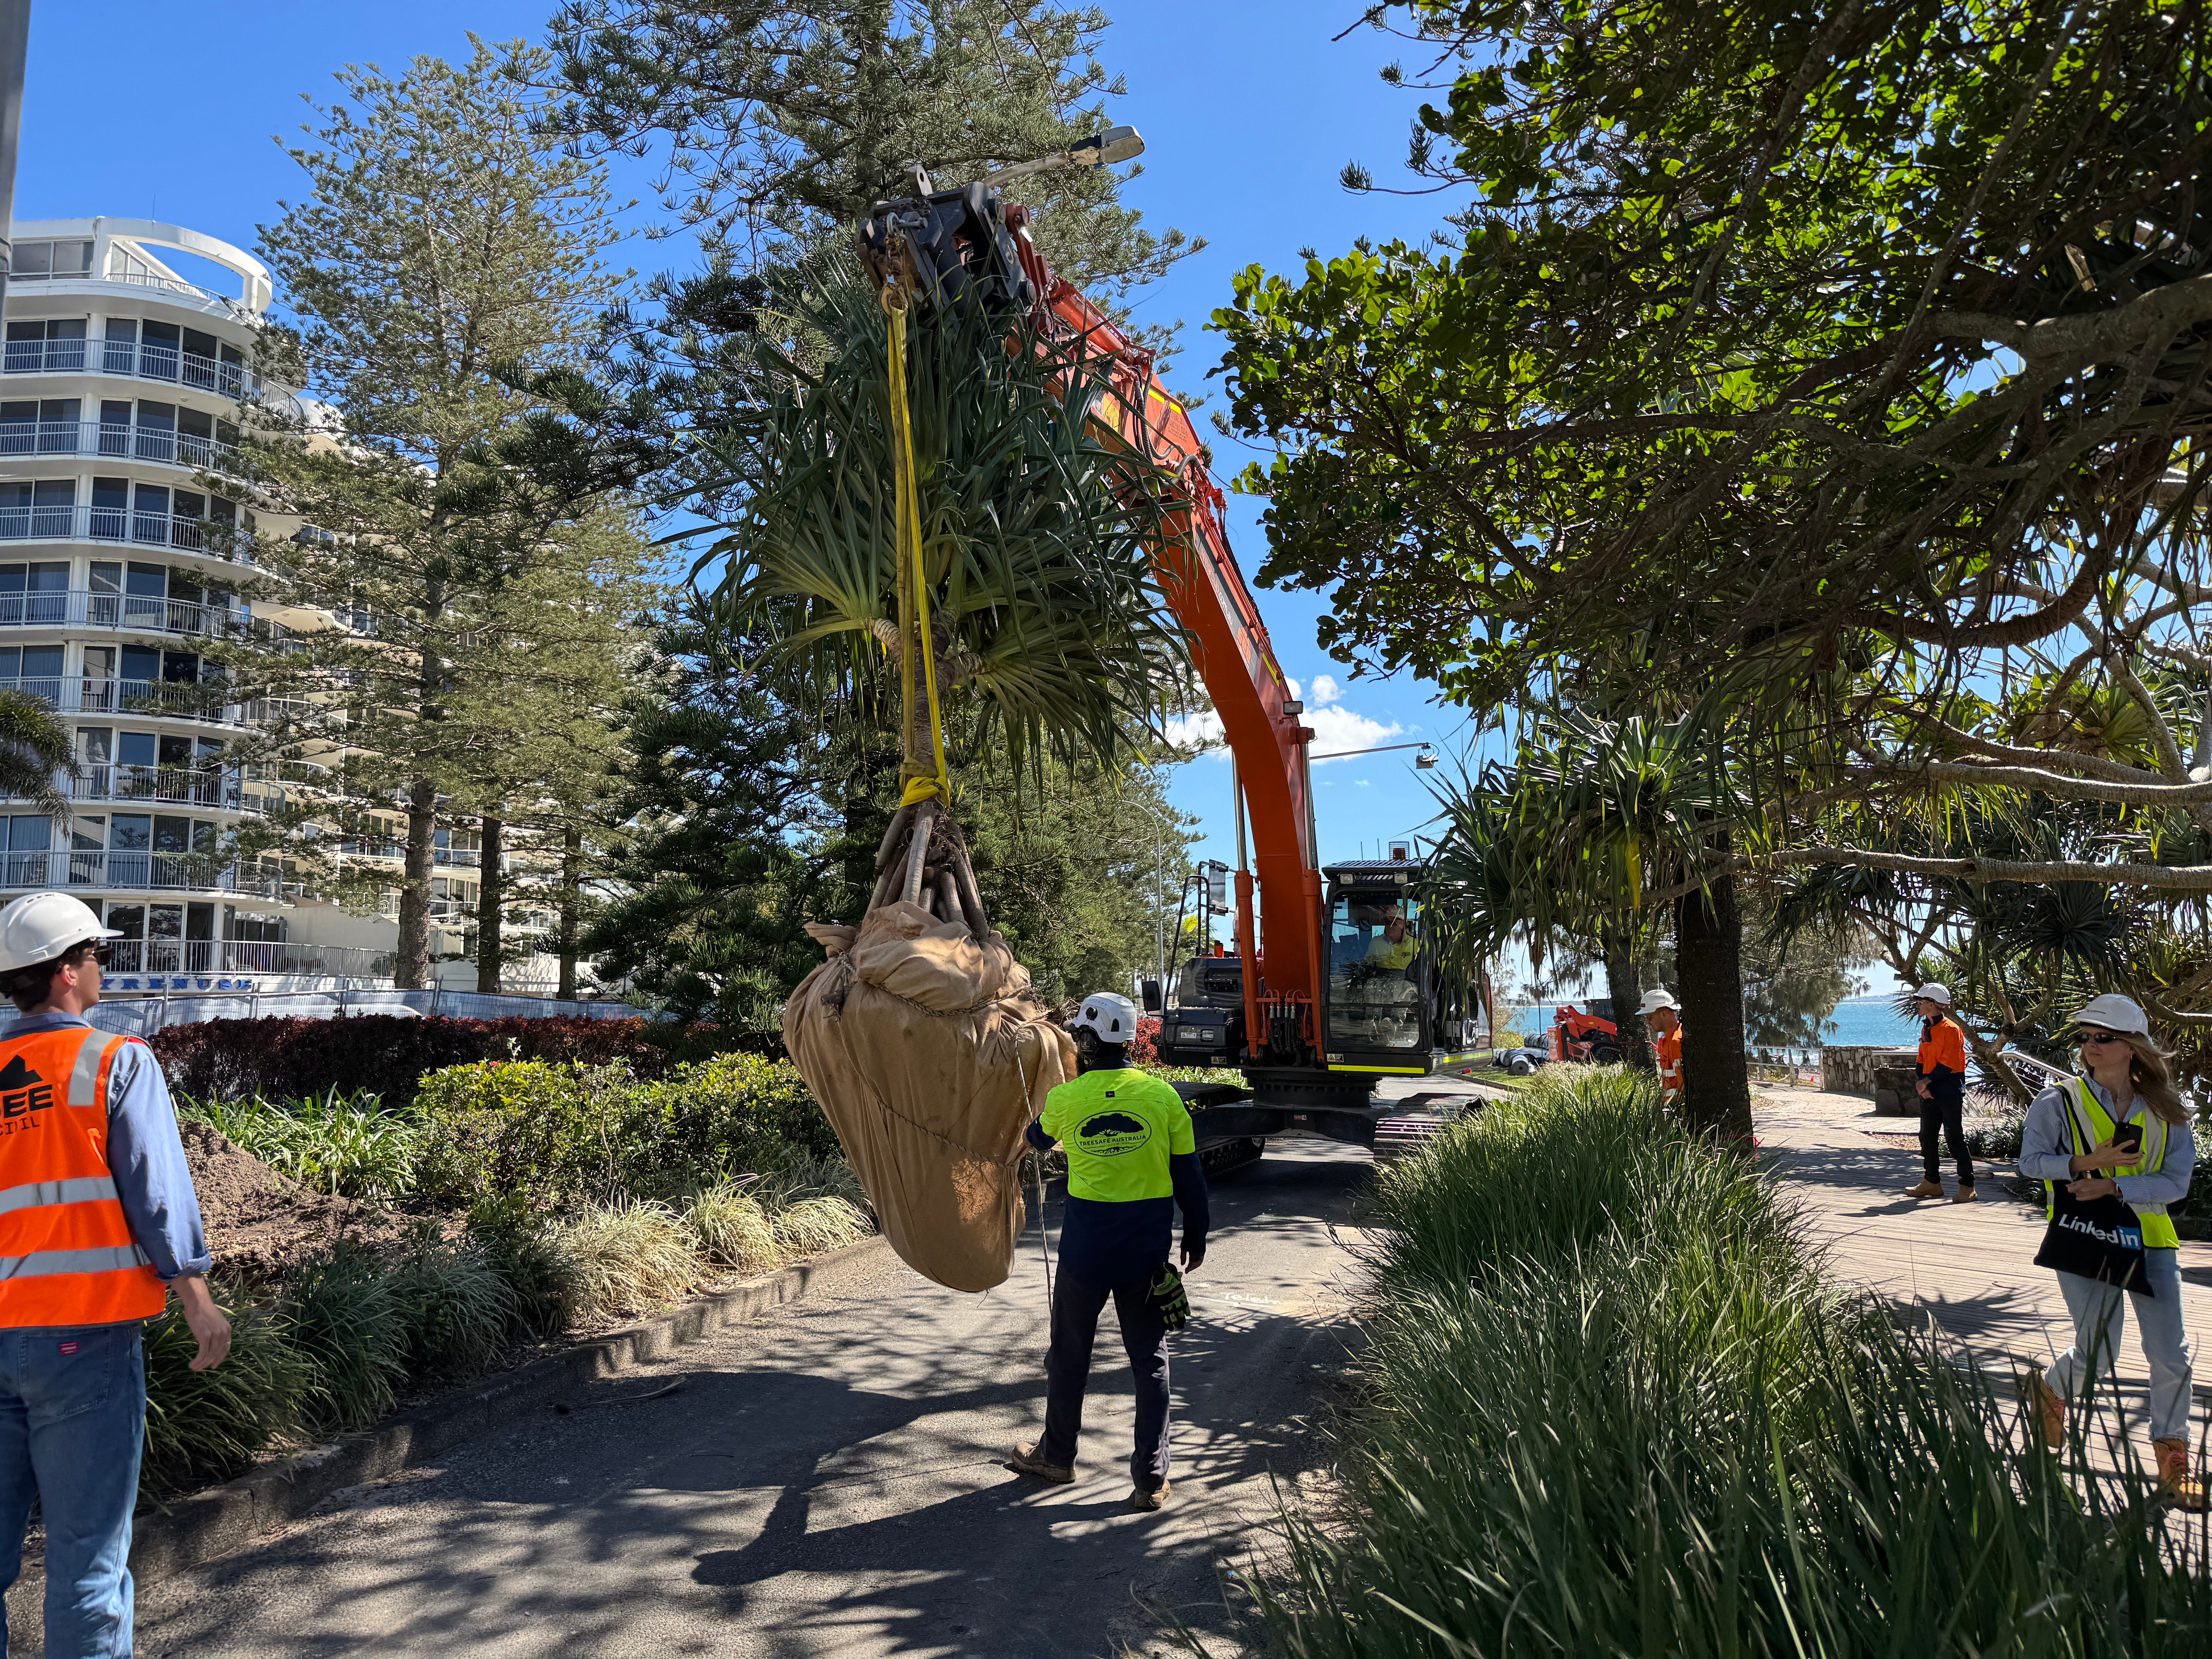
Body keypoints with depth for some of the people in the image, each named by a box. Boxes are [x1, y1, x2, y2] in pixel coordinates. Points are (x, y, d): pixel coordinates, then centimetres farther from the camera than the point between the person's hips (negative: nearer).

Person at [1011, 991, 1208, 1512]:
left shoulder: (1064, 1099, -8)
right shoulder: (1164, 1096, -8)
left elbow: (1039, 1140, 15)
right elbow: (1188, 1175, -2)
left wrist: (1037, 1131, 39)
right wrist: (1196, 1238, 11)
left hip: (1086, 1249, 0)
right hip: (1147, 1252, 1)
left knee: (1070, 1354, 17)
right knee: (1149, 1360, 11)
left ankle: (1057, 1456, 33)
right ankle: (1151, 1478, 13)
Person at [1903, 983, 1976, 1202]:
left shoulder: (1951, 1029, -13)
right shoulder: (1926, 1029, 14)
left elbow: (1948, 1065, -18)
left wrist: (1926, 1082, -14)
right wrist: (1922, 1086, -2)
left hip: (1950, 1092, -9)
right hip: (1931, 1092, 9)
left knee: (1955, 1139, -5)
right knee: (1927, 1137, 12)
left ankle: (1967, 1187, 2)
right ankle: (1931, 1183, 21)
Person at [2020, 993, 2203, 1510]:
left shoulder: (2166, 1112, 2)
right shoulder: (2059, 1102, -3)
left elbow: (2176, 1182, -4)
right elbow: (2031, 1161, -6)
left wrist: (2114, 1186, -18)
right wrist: (2087, 1163, -20)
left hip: (2149, 1237, 2)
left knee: (2171, 1355, 0)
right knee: (2099, 1357, -3)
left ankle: (2172, 1456, 20)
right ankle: (2051, 1391, 29)